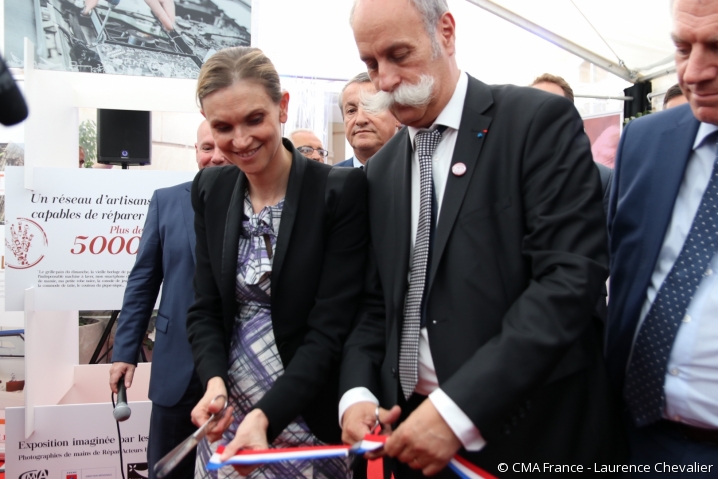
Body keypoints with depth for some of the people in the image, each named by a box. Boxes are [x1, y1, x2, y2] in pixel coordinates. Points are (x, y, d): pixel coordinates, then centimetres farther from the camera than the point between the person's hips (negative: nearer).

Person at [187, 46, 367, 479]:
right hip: (228, 412, 4)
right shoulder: (211, 191, 0)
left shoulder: (342, 191, -15)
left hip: (308, 413, -4)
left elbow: (331, 326, -17)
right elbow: (205, 309, 3)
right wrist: (215, 382, -14)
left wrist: (266, 416, -26)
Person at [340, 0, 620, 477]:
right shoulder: (380, 170, 8)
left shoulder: (541, 121, -9)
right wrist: (357, 392, -7)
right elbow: (375, 300, 10)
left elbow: (571, 277, -19)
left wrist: (459, 408, -23)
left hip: (532, 432, -4)